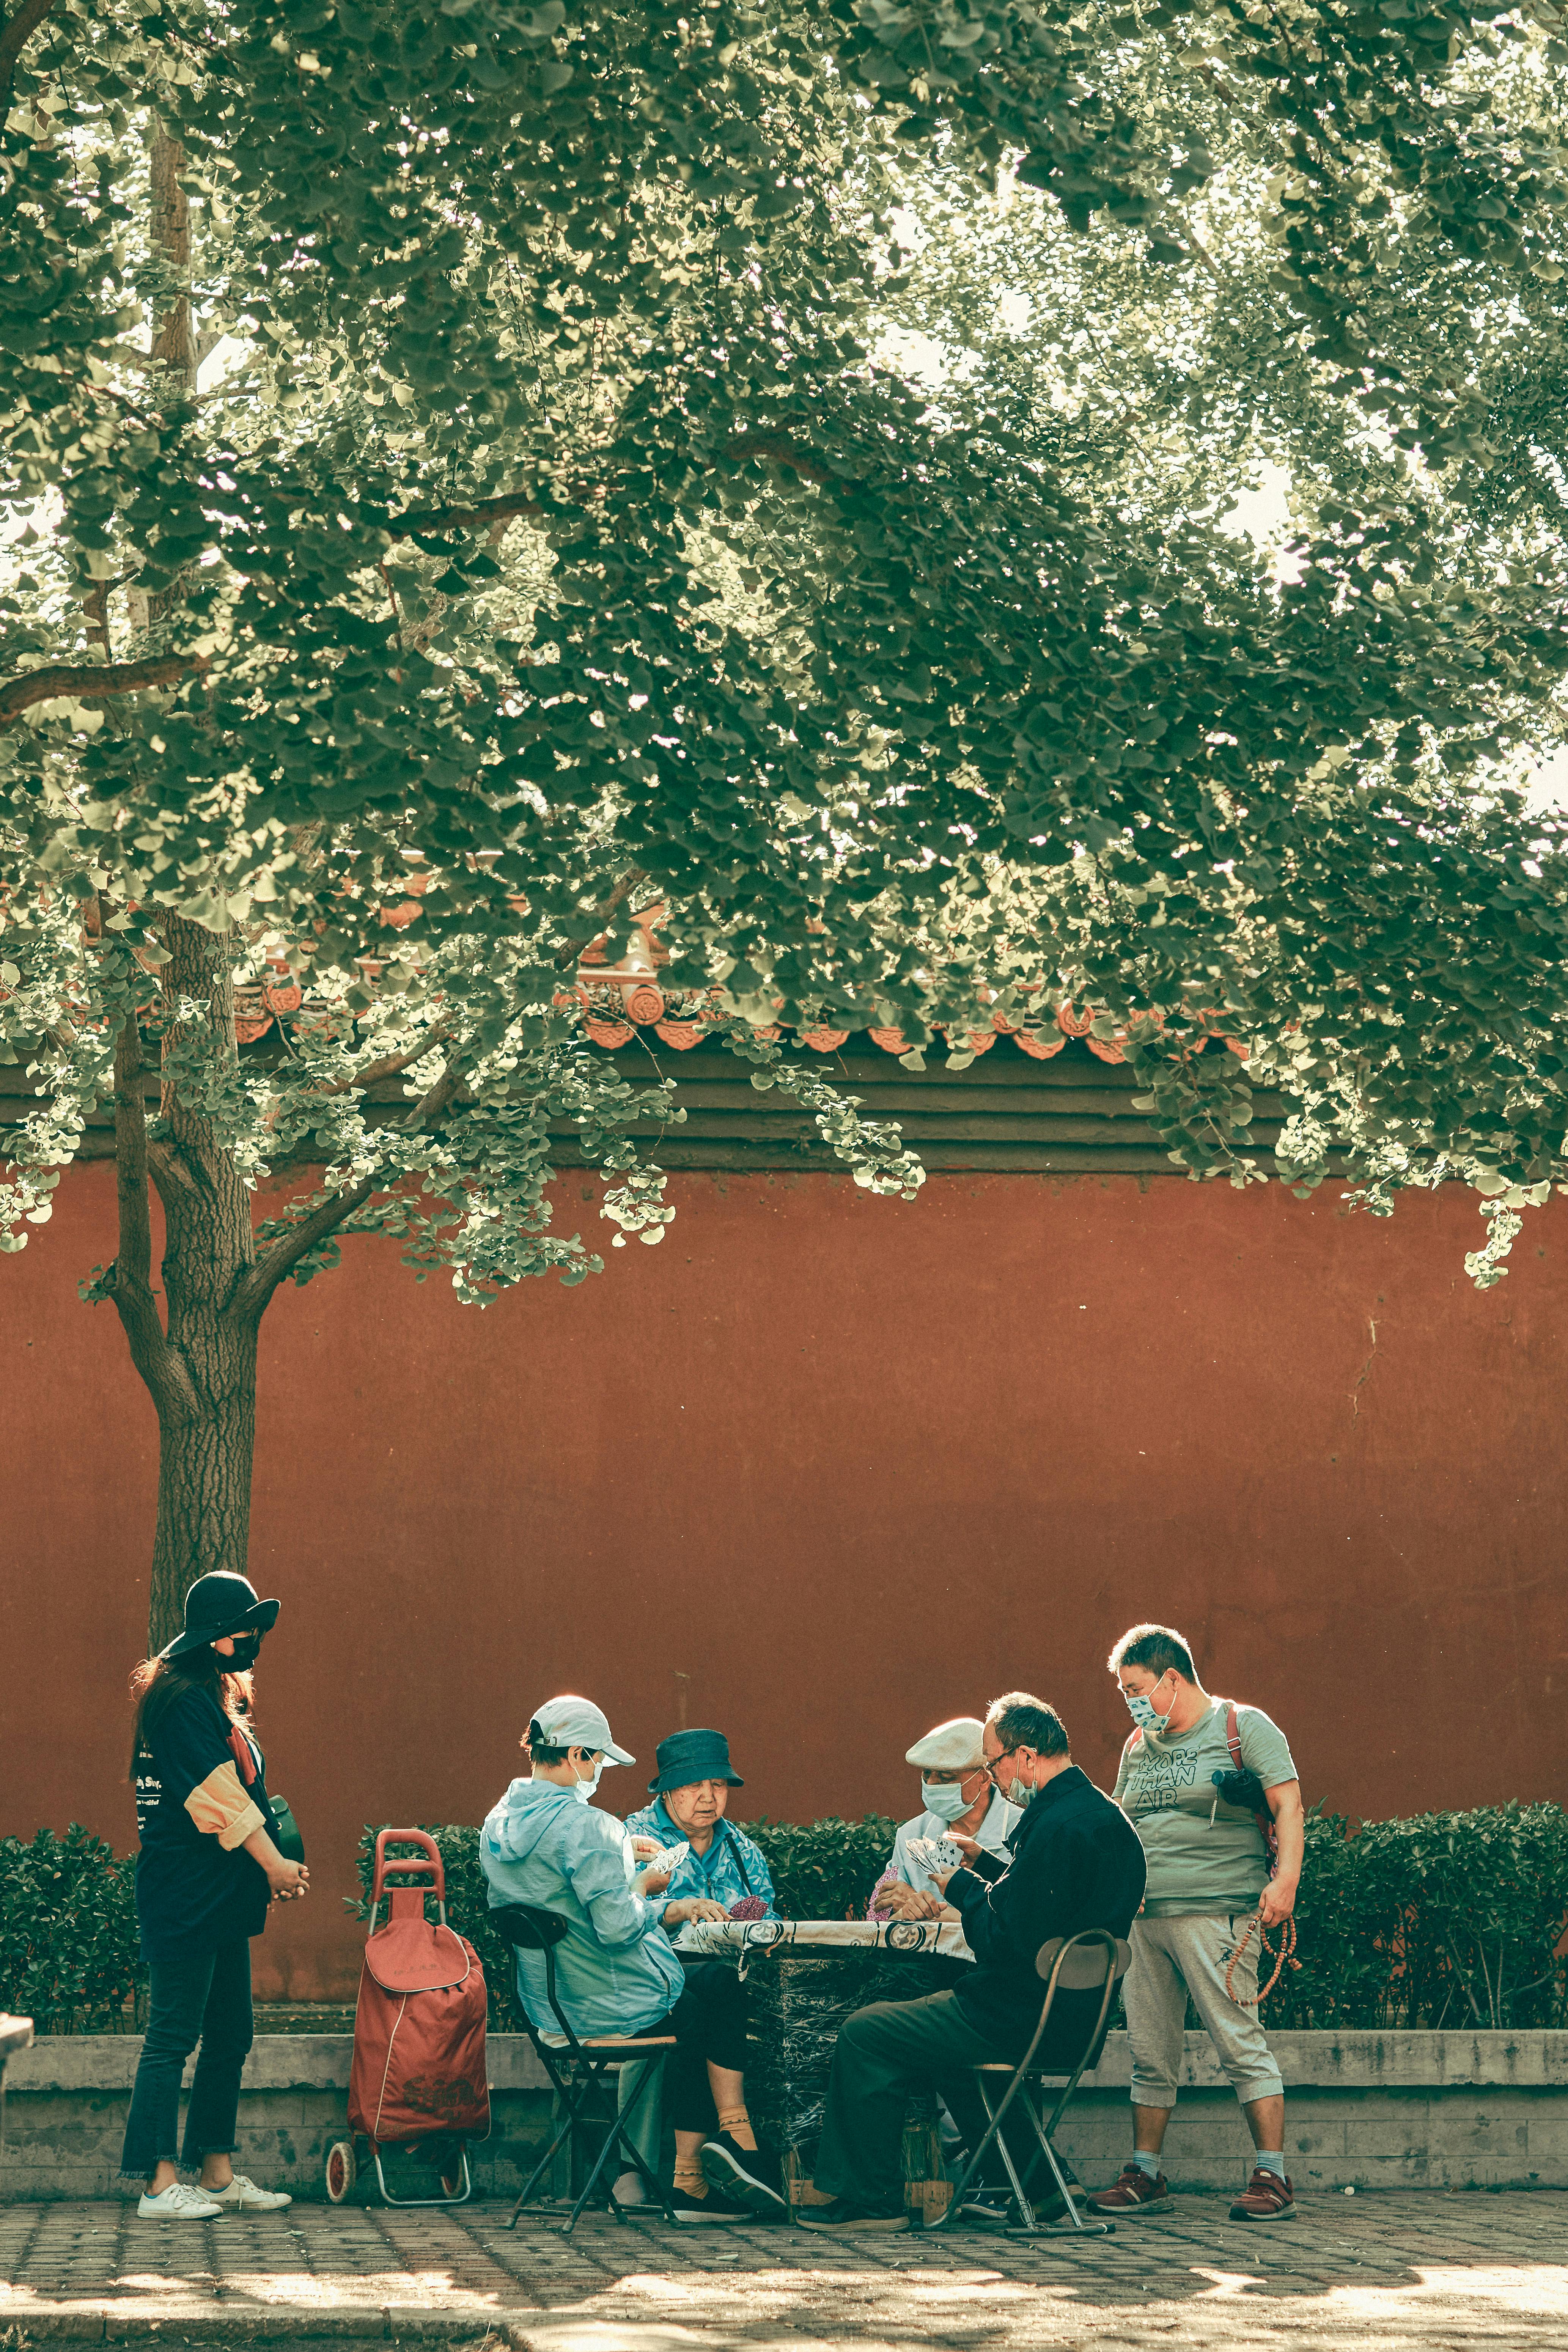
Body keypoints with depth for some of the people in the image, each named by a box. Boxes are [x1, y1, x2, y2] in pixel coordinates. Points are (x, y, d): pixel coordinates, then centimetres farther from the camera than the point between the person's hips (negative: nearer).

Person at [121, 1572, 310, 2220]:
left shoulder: (220, 1699, 17)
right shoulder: (181, 1701, -13)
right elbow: (220, 1798, -18)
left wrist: (276, 1867, 7)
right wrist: (275, 1864, -13)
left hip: (223, 1899, 10)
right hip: (185, 1894, -10)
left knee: (229, 2037, 11)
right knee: (173, 2036, -7)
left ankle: (217, 2173, 16)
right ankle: (161, 2183, -5)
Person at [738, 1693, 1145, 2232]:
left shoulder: (1060, 1827, -23)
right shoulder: (1101, 1813, 10)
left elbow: (1012, 1939, -24)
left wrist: (963, 1890, -9)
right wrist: (982, 1864, 15)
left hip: (1029, 2022, -10)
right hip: (1076, 2017, 10)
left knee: (865, 2035, -2)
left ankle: (871, 2197, 6)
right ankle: (1028, 2180, 28)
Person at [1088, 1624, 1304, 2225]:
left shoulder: (1243, 1726, 0)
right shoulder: (1139, 1745, 20)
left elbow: (1287, 1803, -8)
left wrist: (1285, 1879, -19)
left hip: (1214, 1912, -7)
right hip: (1143, 1919, 7)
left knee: (1241, 2044, -10)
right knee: (1149, 2055, 7)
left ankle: (1273, 2178, -8)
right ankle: (1145, 2178, 14)